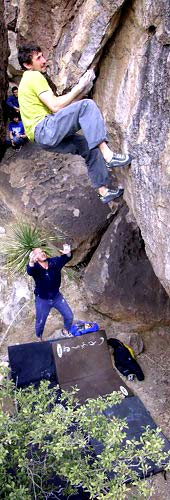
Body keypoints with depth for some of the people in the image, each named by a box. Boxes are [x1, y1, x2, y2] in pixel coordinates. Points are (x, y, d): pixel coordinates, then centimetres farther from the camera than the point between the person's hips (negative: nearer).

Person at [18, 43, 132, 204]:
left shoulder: (29, 79, 28)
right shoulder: (34, 76, -4)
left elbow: (58, 107, 21)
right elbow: (55, 106, -15)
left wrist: (81, 91, 13)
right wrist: (79, 87, -5)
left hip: (45, 137, 10)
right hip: (44, 129, -10)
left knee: (90, 146, 10)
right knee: (87, 105, -21)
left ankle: (103, 191, 9)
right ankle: (108, 156, -30)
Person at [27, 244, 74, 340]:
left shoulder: (54, 262, -13)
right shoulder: (35, 267, -23)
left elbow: (64, 259, -28)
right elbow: (29, 271, -45)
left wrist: (68, 254, -53)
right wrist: (31, 262, -69)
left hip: (57, 296, 3)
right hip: (42, 300, -3)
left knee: (69, 316, 12)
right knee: (40, 322, 13)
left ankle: (65, 331, 42)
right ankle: (39, 339, 44)